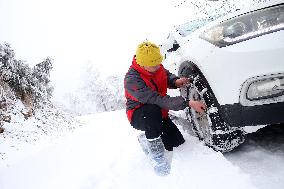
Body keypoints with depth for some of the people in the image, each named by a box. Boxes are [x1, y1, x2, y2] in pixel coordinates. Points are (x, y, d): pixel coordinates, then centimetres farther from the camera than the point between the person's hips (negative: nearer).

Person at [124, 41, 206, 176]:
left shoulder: (156, 67, -11)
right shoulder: (132, 80, -32)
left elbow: (166, 75, 12)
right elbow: (158, 100, -37)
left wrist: (175, 81, -14)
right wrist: (188, 103, -39)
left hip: (159, 113, 7)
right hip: (138, 116, -6)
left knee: (177, 143, -1)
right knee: (152, 110, -41)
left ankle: (146, 137, 23)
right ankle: (156, 157, -24)